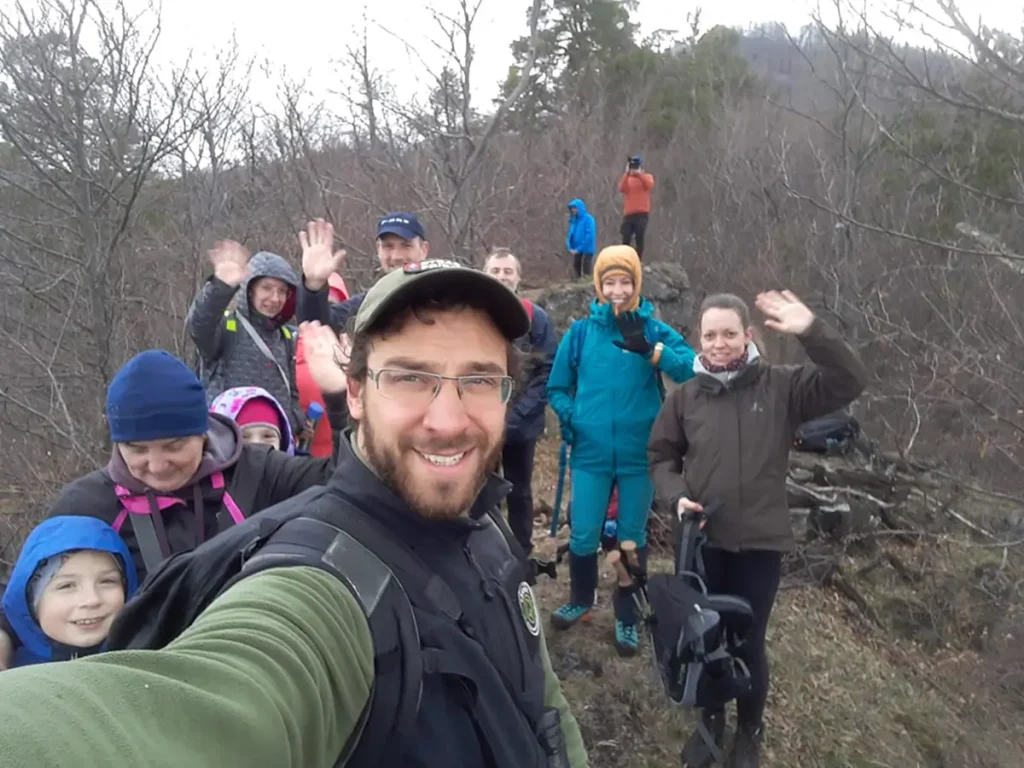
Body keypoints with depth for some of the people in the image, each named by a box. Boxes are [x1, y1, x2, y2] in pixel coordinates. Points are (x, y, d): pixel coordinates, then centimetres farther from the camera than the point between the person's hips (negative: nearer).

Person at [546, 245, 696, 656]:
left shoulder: (655, 330, -3)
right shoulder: (581, 332, -1)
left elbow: (693, 368, -19)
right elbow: (557, 387, 9)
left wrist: (649, 350, -31)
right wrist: (568, 417, -9)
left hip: (640, 455, 0)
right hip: (591, 453, 1)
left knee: (632, 538, 12)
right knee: (583, 536, 8)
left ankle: (626, 618, 32)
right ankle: (580, 601, 36)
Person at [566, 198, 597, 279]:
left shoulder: (588, 219, -8)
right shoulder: (573, 220, 13)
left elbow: (589, 236, -16)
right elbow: (569, 235, 15)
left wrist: (579, 249, -18)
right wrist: (569, 248, -4)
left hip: (586, 251, -7)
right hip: (576, 251, 7)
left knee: (587, 272, -8)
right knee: (576, 267, 10)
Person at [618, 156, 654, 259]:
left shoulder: (647, 177, 8)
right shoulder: (627, 178, 14)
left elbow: (649, 185, -15)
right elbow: (621, 188, -6)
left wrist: (639, 174, -19)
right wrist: (627, 173, -13)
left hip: (642, 214, -2)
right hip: (628, 214, 2)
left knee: (639, 240, -4)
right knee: (625, 240, -1)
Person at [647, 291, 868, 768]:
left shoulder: (781, 387, -6)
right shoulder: (685, 396, -1)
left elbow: (850, 384, -17)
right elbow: (660, 456, 8)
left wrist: (811, 332, -28)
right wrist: (676, 495, -10)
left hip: (761, 544, -2)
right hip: (702, 542, 2)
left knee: (749, 644, 10)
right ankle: (710, 720, 43)